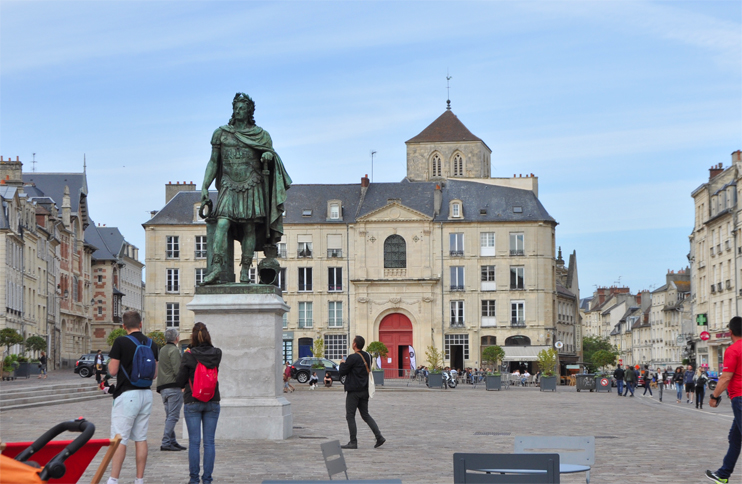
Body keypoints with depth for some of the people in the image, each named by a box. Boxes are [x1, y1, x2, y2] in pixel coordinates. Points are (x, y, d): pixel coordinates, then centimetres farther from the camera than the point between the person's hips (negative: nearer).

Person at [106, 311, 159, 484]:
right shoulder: (151, 344, 6)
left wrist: (110, 361, 12)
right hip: (146, 394, 6)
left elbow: (113, 371, -9)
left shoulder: (121, 342, -11)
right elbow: (155, 374, 10)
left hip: (127, 394, -5)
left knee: (120, 439, -5)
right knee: (141, 438, 9)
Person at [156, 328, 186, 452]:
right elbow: (177, 370, -19)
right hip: (174, 386, -9)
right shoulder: (174, 350, -11)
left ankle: (172, 441, 14)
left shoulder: (162, 350, 18)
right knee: (173, 416, -8)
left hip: (163, 387, 9)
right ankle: (166, 442, -12)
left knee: (169, 416, 13)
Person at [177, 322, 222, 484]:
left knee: (194, 442, 2)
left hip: (192, 403, -2)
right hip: (213, 402, 2)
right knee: (209, 442, 6)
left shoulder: (189, 355, -12)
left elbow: (180, 381, -7)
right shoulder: (216, 354, -3)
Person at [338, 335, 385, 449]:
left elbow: (342, 372, -13)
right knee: (365, 415, 14)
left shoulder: (353, 358, -17)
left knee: (350, 416, 1)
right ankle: (379, 437, 3)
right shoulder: (367, 356, 7)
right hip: (364, 390, 8)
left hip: (353, 391, -8)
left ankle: (353, 442, 1)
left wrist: (343, 363, 8)